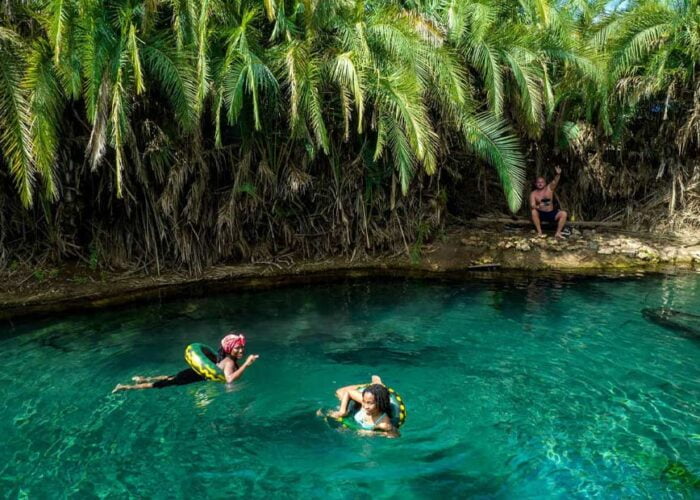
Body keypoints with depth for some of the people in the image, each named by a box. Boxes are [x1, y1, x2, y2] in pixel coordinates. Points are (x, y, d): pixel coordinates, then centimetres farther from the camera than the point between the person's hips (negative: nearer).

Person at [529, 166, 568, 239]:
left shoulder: (549, 188, 0)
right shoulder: (533, 194, -4)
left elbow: (555, 182, -21)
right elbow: (532, 206, -17)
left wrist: (558, 174, -41)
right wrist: (538, 206, -40)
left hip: (551, 213, 2)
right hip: (541, 214, -2)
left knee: (564, 214, -22)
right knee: (533, 211, -33)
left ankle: (558, 233, -14)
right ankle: (539, 232, -25)